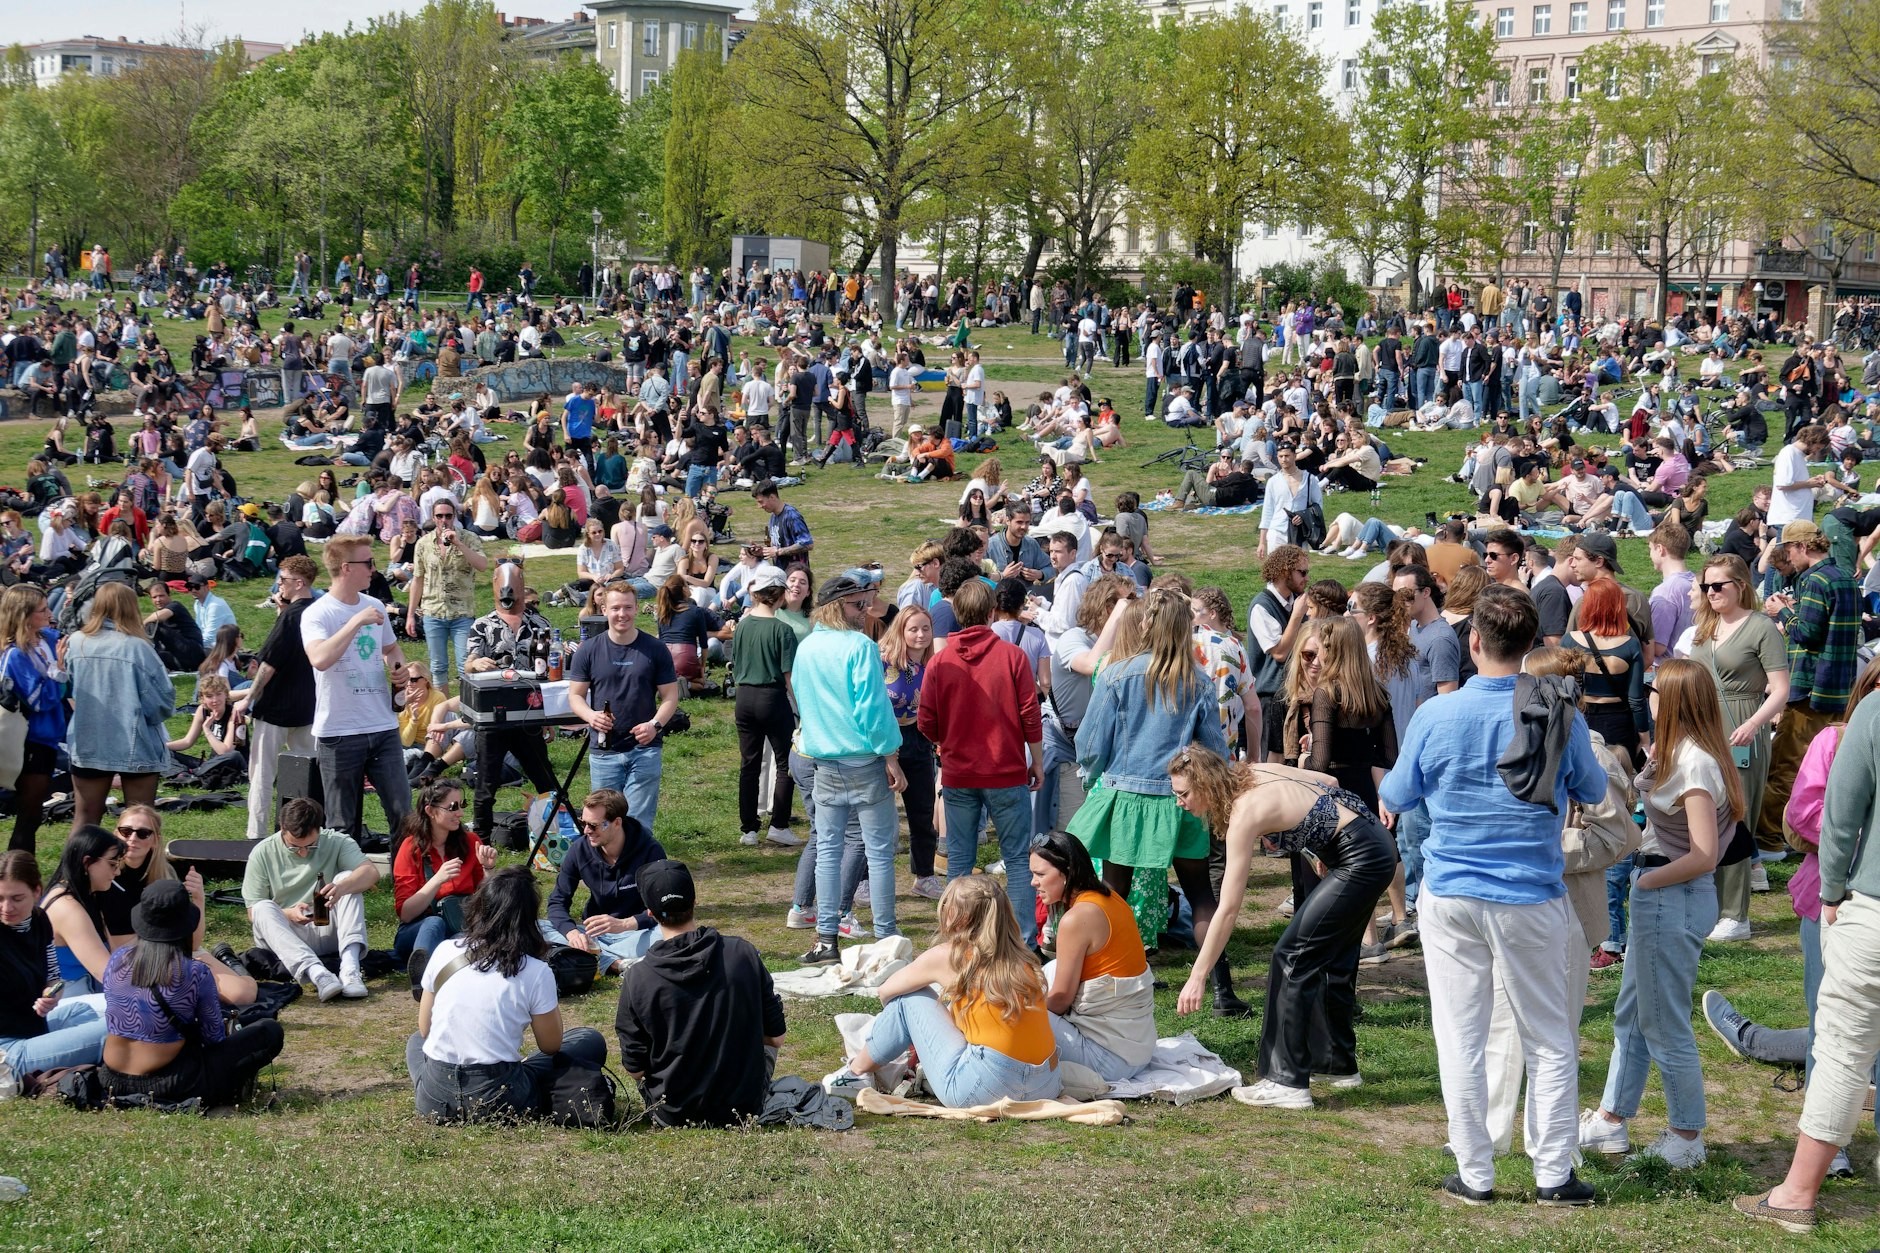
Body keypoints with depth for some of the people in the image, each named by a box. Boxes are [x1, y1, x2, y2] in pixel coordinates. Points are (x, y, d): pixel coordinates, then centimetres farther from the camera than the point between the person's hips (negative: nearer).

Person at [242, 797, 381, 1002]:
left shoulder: (337, 842, -3)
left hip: (327, 933, 1)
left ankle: (350, 967, -40)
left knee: (347, 878, -20)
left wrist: (342, 887, -42)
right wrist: (288, 915, -27)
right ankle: (316, 973, -53)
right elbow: (253, 913, -6)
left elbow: (371, 872, -20)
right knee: (263, 908, -29)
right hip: (285, 936, -1)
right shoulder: (263, 853, -4)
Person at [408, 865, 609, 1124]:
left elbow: (424, 1030, 10)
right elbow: (551, 1046, 3)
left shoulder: (444, 952, 0)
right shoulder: (535, 972, -9)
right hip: (499, 1103, -2)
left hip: (434, 1102, 2)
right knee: (591, 1042, 16)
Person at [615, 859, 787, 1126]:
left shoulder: (637, 979, -15)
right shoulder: (744, 954, -12)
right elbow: (776, 1037, -2)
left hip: (672, 1115, -1)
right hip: (745, 1108, 1)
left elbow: (635, 1069, -7)